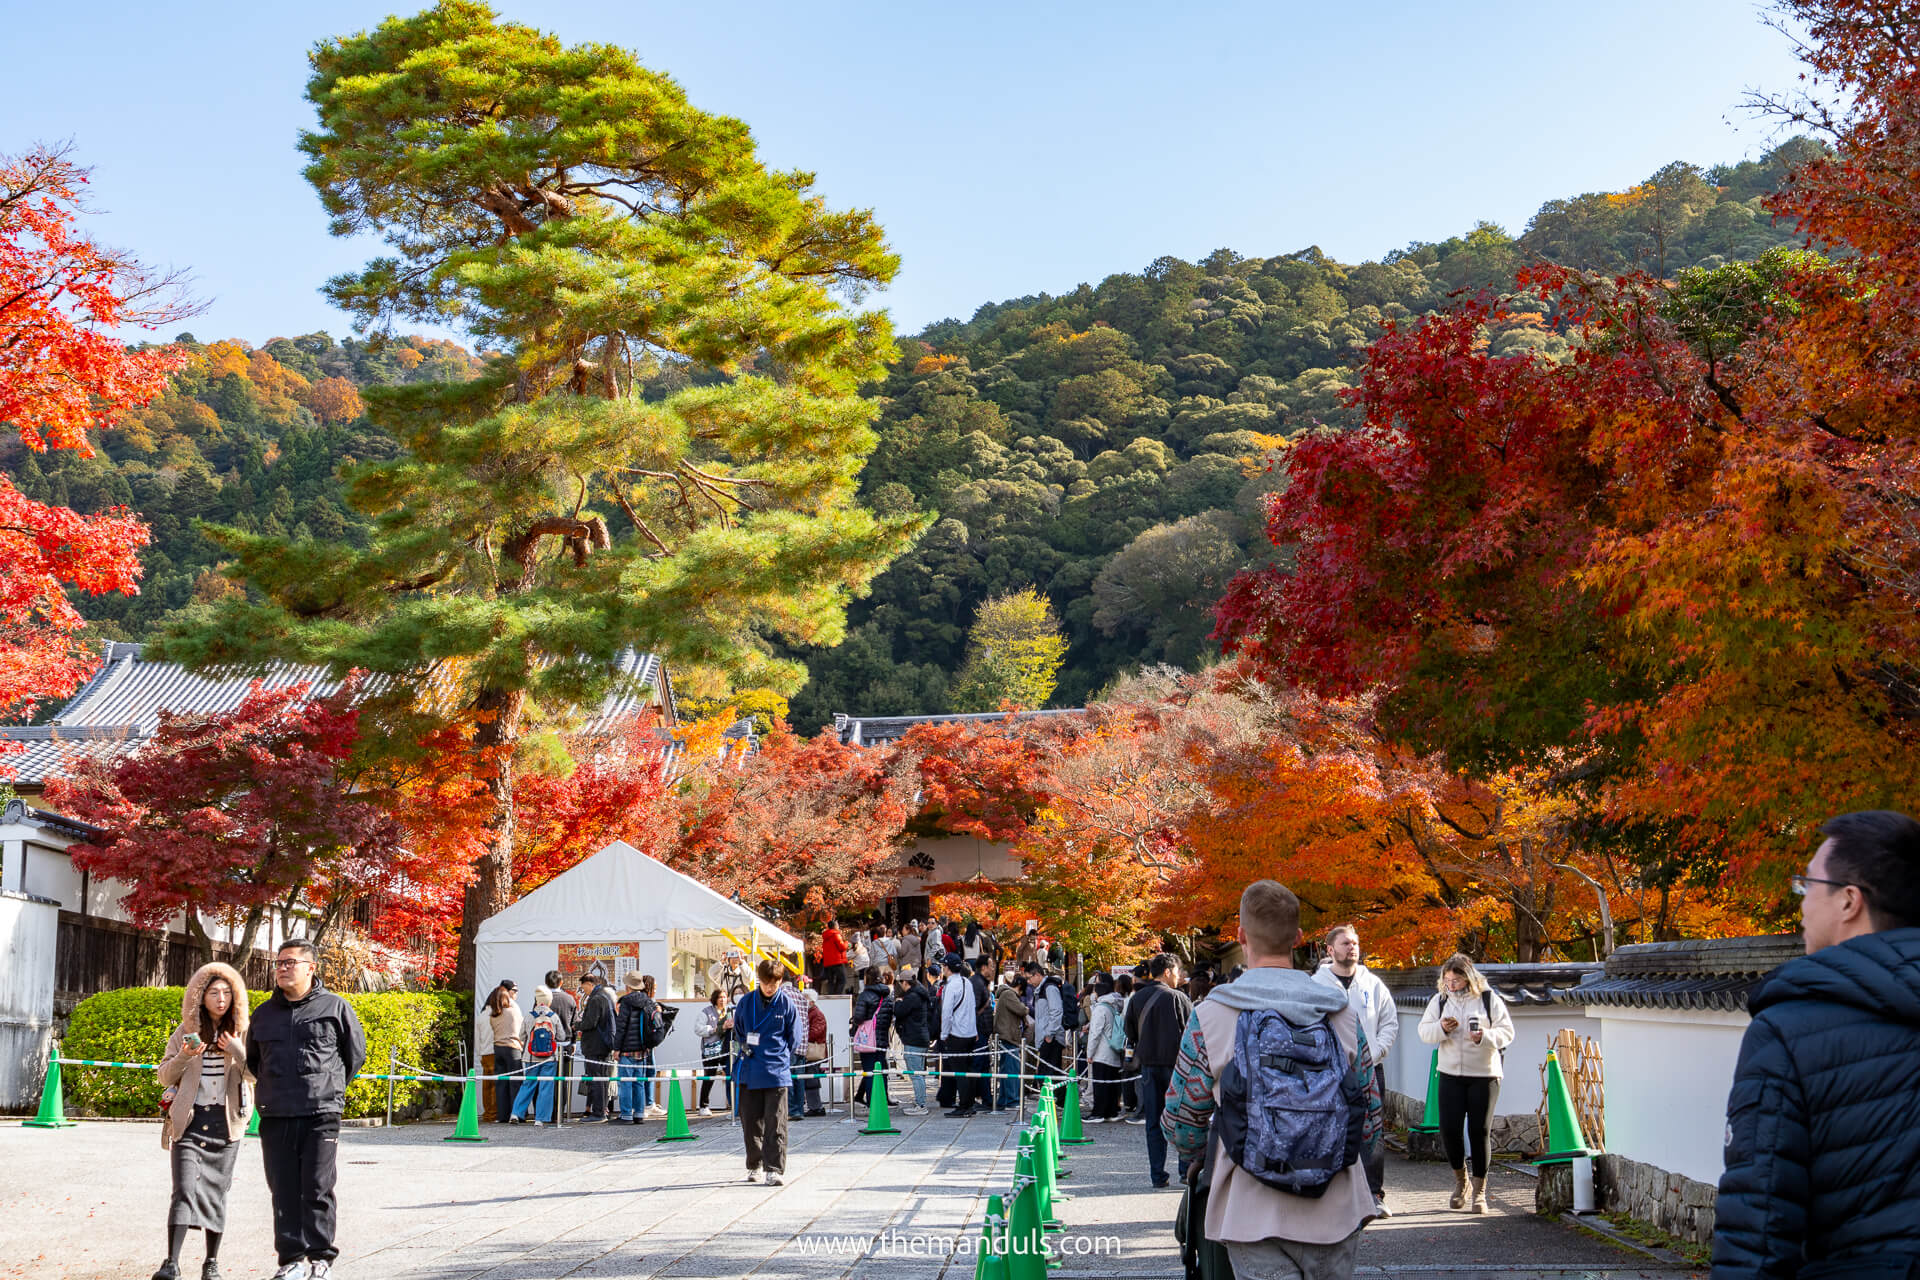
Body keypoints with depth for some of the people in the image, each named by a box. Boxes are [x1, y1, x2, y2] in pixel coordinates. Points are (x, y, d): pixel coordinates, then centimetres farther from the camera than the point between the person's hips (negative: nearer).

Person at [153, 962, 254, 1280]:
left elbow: (255, 1075, 1)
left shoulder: (242, 1033, 6)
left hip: (225, 1122, 1)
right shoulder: (185, 1032, 7)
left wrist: (238, 1052, -15)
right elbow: (164, 1076, 7)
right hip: (190, 1120, 0)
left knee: (215, 1192, 5)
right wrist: (183, 1057, -11)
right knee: (184, 1190, -12)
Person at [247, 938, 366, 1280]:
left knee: (318, 1188, -5)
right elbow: (252, 1061, 27)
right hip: (274, 1119, 4)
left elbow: (356, 1055, 12)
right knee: (284, 1192, 3)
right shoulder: (264, 1014, 13)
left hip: (321, 1116, -4)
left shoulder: (335, 1008, 2)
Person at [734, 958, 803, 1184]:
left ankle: (775, 1168, -4)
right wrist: (744, 1050, 13)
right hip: (749, 1071, 2)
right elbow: (738, 1031, 19)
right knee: (750, 1121, 8)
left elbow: (794, 1038, 7)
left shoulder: (787, 1004, 0)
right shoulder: (746, 1002, 4)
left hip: (776, 1072, -2)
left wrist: (779, 1059, 6)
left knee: (775, 1123, -6)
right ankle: (754, 1165, 21)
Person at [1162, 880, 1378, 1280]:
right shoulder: (1343, 1016, 3)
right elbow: (1369, 1116, 10)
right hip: (1335, 1211, 3)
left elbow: (1181, 1120, 1)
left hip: (1253, 1213, -3)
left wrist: (1200, 1162, 22)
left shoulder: (1209, 1016, -6)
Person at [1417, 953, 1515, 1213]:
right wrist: (1440, 1028, -14)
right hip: (1450, 1074, 3)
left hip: (1484, 1075, -3)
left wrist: (1485, 1037, -22)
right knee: (1449, 1128, -5)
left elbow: (1507, 1032, -3)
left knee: (1480, 1131, -3)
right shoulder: (1440, 1000, 8)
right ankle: (1459, 1179, 20)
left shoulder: (1489, 999, -1)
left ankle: (1479, 1192, 9)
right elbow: (1423, 1030, 8)